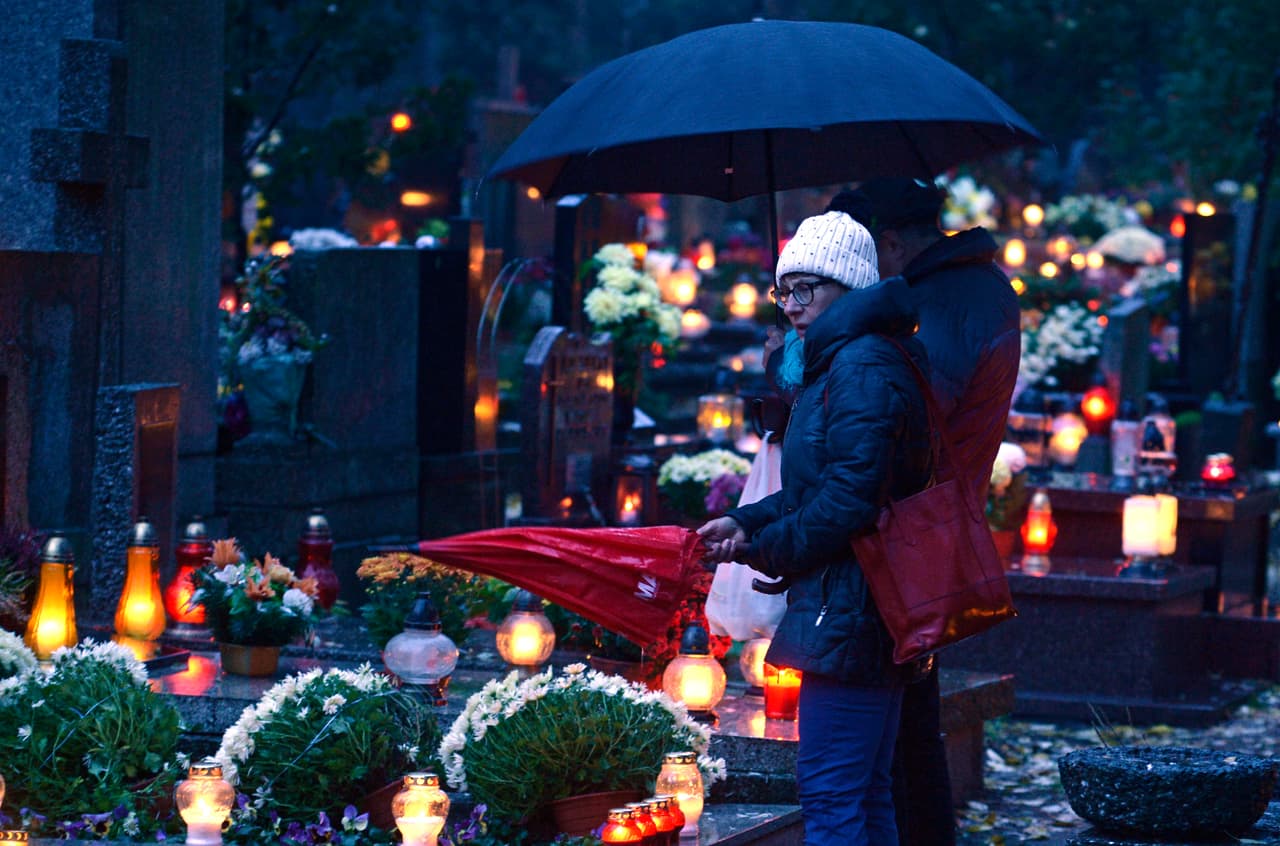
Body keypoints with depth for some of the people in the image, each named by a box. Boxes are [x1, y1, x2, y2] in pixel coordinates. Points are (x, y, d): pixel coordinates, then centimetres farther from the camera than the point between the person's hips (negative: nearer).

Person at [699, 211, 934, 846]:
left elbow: (849, 498, -22)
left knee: (830, 795, -9)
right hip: (872, 615, 11)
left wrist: (762, 549, -10)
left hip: (849, 614, -11)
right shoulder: (840, 362, 19)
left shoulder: (862, 367, -16)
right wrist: (745, 523, 6)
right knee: (866, 793, 16)